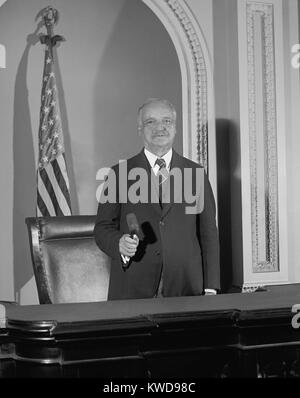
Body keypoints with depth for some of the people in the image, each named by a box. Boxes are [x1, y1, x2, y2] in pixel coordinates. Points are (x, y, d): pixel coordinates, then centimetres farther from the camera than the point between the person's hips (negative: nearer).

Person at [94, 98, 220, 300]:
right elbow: (103, 228, 5)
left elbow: (208, 233, 7)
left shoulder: (195, 173, 8)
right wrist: (120, 244, -17)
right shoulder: (119, 174, 5)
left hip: (186, 287, 1)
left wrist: (210, 289, 1)